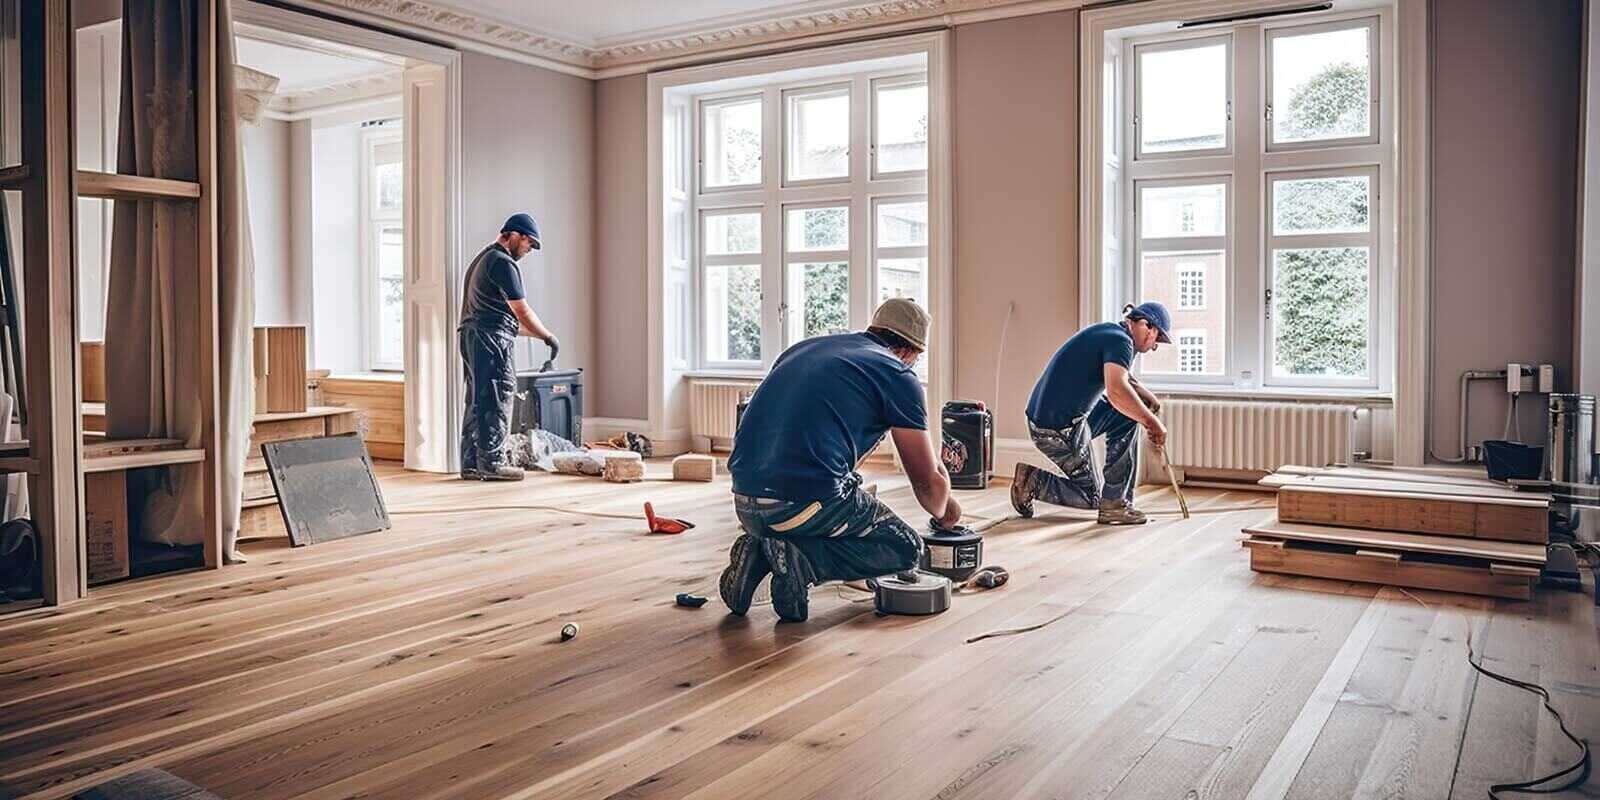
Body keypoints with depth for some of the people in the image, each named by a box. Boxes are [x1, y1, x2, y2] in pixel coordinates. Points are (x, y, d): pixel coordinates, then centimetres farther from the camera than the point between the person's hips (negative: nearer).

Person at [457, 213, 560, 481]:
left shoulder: (484, 258, 24)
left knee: (477, 401, 10)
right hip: (491, 339, -10)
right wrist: (548, 336, 0)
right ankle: (492, 462, -6)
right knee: (496, 401, -7)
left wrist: (535, 333, 25)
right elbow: (522, 311, -11)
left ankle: (471, 464, 13)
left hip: (472, 337, 10)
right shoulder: (503, 263, -9)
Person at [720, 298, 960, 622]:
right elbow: (928, 480, 11)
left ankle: (759, 552, 9)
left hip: (745, 501, 7)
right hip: (807, 503, -7)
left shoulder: (803, 348, 21)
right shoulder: (898, 376, 4)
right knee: (905, 549, 14)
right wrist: (945, 512, 35)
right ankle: (801, 558, -8)